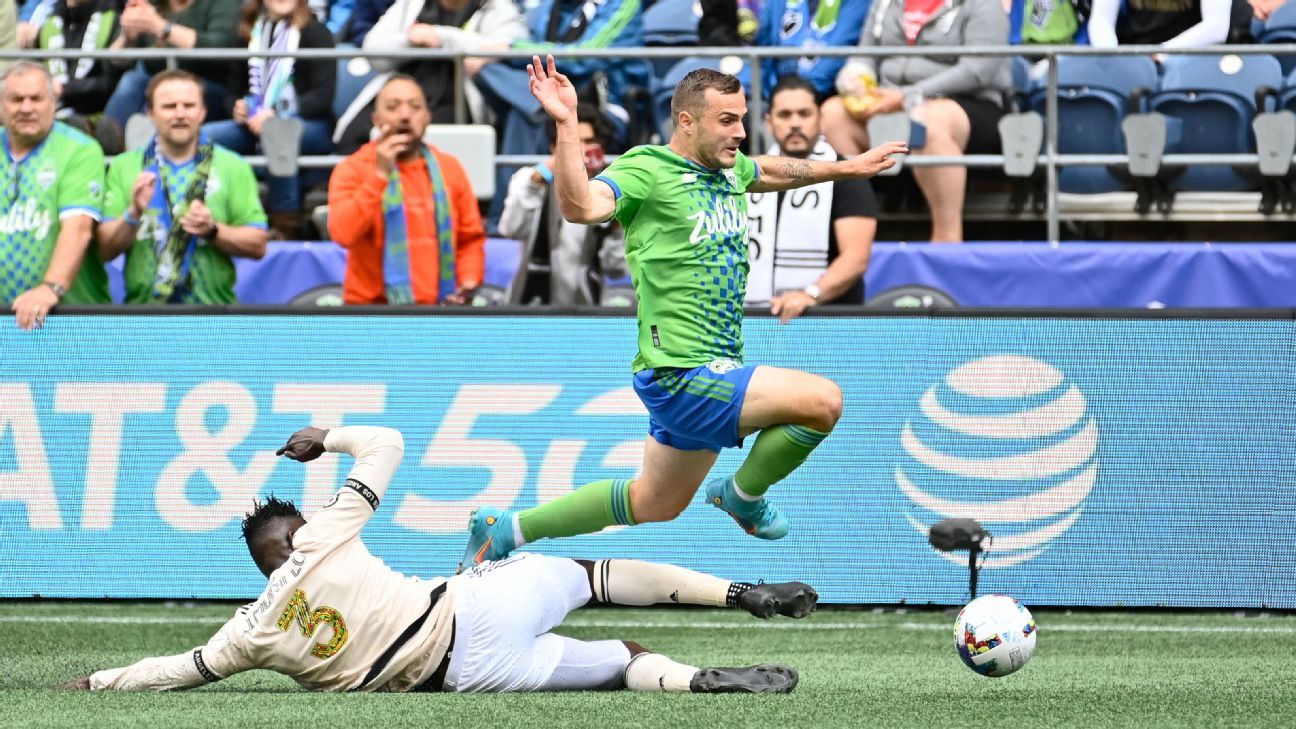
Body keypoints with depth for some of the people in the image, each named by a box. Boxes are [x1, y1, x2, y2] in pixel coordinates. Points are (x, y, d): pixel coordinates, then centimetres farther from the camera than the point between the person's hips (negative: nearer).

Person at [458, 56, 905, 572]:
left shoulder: (728, 171, 11)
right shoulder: (647, 171, -14)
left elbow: (773, 171, 36)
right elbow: (580, 206, -33)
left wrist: (849, 167, 43)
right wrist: (566, 124, -42)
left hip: (716, 369, 10)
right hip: (681, 374, -10)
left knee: (654, 506, 21)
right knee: (822, 400, -20)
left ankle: (505, 530, 32)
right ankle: (744, 495, 6)